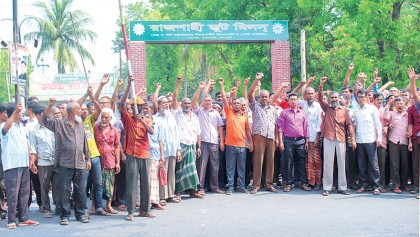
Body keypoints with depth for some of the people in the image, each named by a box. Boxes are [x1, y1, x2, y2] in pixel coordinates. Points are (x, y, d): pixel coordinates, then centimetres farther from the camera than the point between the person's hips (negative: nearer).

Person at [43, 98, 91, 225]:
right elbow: (45, 119, -10)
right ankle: (65, 215, 8)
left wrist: (88, 158, 16)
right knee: (65, 190, 0)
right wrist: (50, 105, -23)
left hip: (80, 164, 4)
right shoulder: (59, 124, 2)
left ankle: (80, 214, 17)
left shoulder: (80, 124, 15)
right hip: (65, 164, -4)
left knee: (80, 190, 7)